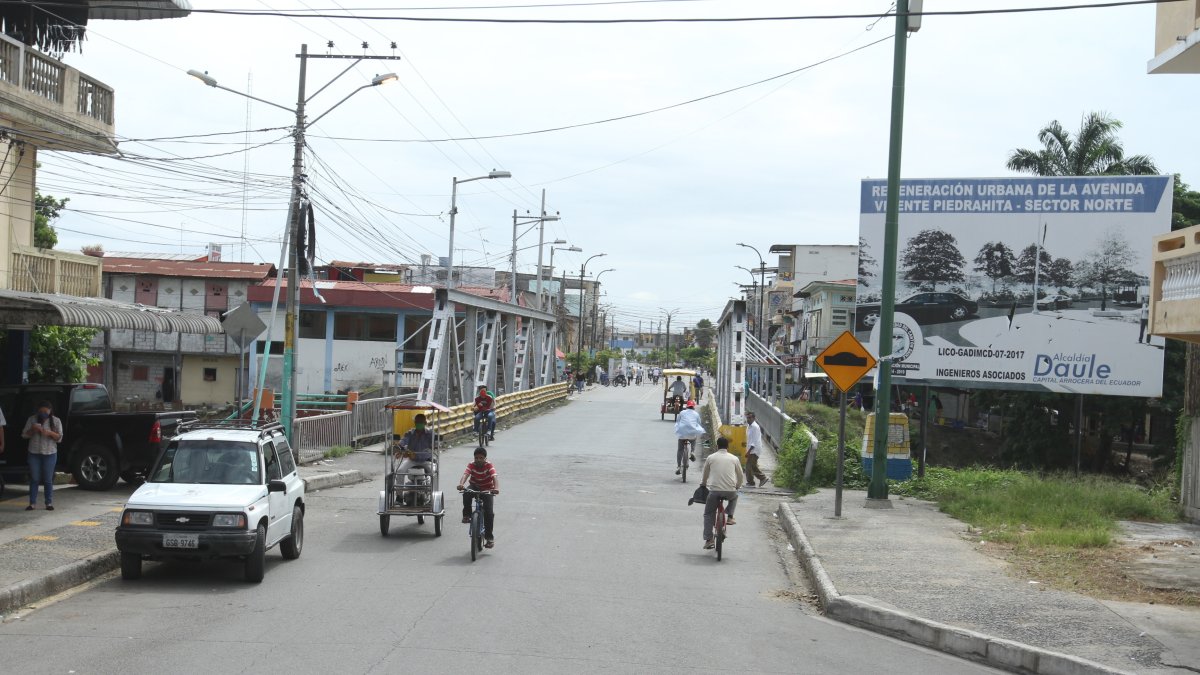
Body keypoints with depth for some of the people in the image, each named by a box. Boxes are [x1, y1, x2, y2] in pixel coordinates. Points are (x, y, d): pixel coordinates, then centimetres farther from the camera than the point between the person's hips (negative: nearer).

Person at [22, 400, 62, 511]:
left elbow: (59, 438, 0)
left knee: (48, 480, 1)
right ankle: (32, 503, 5)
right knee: (34, 479, 1)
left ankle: (49, 503, 7)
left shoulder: (56, 421, 2)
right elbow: (24, 435, 6)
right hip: (34, 453, 1)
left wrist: (50, 433, -18)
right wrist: (32, 430, -13)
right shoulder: (32, 419, 4)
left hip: (50, 454, -1)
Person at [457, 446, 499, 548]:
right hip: (474, 487, 1)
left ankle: (489, 537, -3)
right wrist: (461, 484, -53)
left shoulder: (489, 466, -18)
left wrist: (496, 488, -53)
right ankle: (466, 515, -15)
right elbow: (465, 474, -31)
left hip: (487, 490, -1)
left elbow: (494, 477, -33)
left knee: (488, 512, -15)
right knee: (466, 494, -35)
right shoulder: (471, 465, -13)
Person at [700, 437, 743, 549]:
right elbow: (740, 476, 16)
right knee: (734, 497, 36)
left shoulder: (711, 458, 7)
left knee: (708, 514, 14)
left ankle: (708, 539, 5)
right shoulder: (734, 459, 8)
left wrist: (703, 485, 35)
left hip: (714, 490, -1)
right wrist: (737, 487, 34)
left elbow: (705, 475, 16)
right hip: (730, 491, 1)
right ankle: (729, 517, 18)